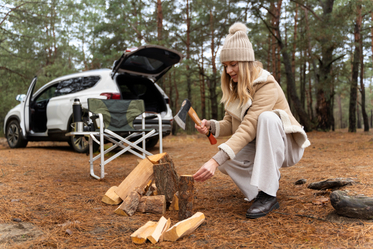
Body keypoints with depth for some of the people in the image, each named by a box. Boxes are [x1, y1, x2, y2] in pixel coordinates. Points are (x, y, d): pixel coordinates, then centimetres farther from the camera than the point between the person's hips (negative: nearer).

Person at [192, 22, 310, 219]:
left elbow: (248, 128, -35)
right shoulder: (234, 88, 2)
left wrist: (215, 161, -43)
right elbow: (230, 124, 0)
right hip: (259, 149, 6)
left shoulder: (267, 86, -24)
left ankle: (267, 194, -33)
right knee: (224, 162, -22)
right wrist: (211, 126, -24)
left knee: (267, 117, -38)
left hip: (285, 146, -6)